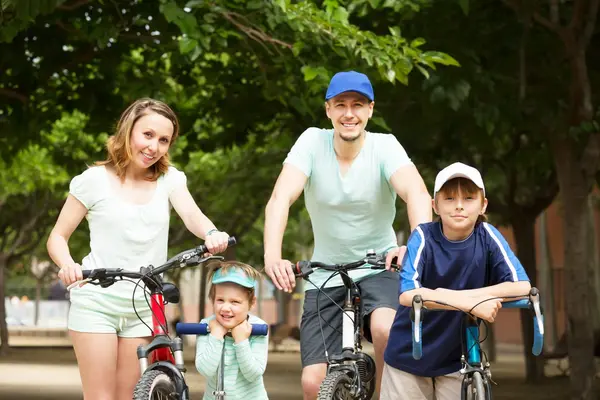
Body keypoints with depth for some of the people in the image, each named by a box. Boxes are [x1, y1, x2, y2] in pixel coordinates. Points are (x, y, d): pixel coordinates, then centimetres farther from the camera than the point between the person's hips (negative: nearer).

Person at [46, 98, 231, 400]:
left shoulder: (169, 179, 4)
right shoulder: (95, 180, -3)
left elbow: (192, 216, -14)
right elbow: (58, 237, -1)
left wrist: (212, 234, -37)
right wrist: (67, 265, -23)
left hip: (144, 308, 3)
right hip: (96, 303, -3)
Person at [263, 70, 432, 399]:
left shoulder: (385, 146, -14)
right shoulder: (312, 142, -11)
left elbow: (416, 192, -31)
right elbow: (281, 198, -24)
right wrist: (272, 255, -42)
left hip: (378, 268, -1)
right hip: (325, 276, 2)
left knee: (385, 329, -34)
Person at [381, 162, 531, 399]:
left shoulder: (487, 237, -10)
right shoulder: (424, 237, -15)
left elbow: (522, 287, -21)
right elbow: (408, 294, -30)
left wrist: (452, 296, -27)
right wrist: (471, 303, -37)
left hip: (457, 359, 1)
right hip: (409, 354, -1)